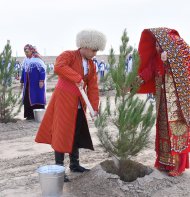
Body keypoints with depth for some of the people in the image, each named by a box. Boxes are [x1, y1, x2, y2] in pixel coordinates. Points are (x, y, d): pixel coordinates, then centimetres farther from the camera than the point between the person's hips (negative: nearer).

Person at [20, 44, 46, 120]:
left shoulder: (37, 59, -10)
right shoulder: (25, 60, 12)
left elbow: (42, 70, -13)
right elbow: (23, 71, 19)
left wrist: (41, 80, -19)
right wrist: (22, 81, 19)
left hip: (36, 83, -7)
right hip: (27, 84, 7)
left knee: (37, 98, -3)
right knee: (27, 99, 6)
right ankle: (29, 114, 14)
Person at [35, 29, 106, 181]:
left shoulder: (92, 65, 10)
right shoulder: (68, 55, -10)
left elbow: (93, 88, 5)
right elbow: (58, 67, -32)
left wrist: (95, 107, -5)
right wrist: (78, 78, -32)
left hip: (79, 104, 7)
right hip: (64, 100, -7)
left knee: (77, 133, 14)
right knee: (62, 134, -5)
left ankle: (74, 164, 29)